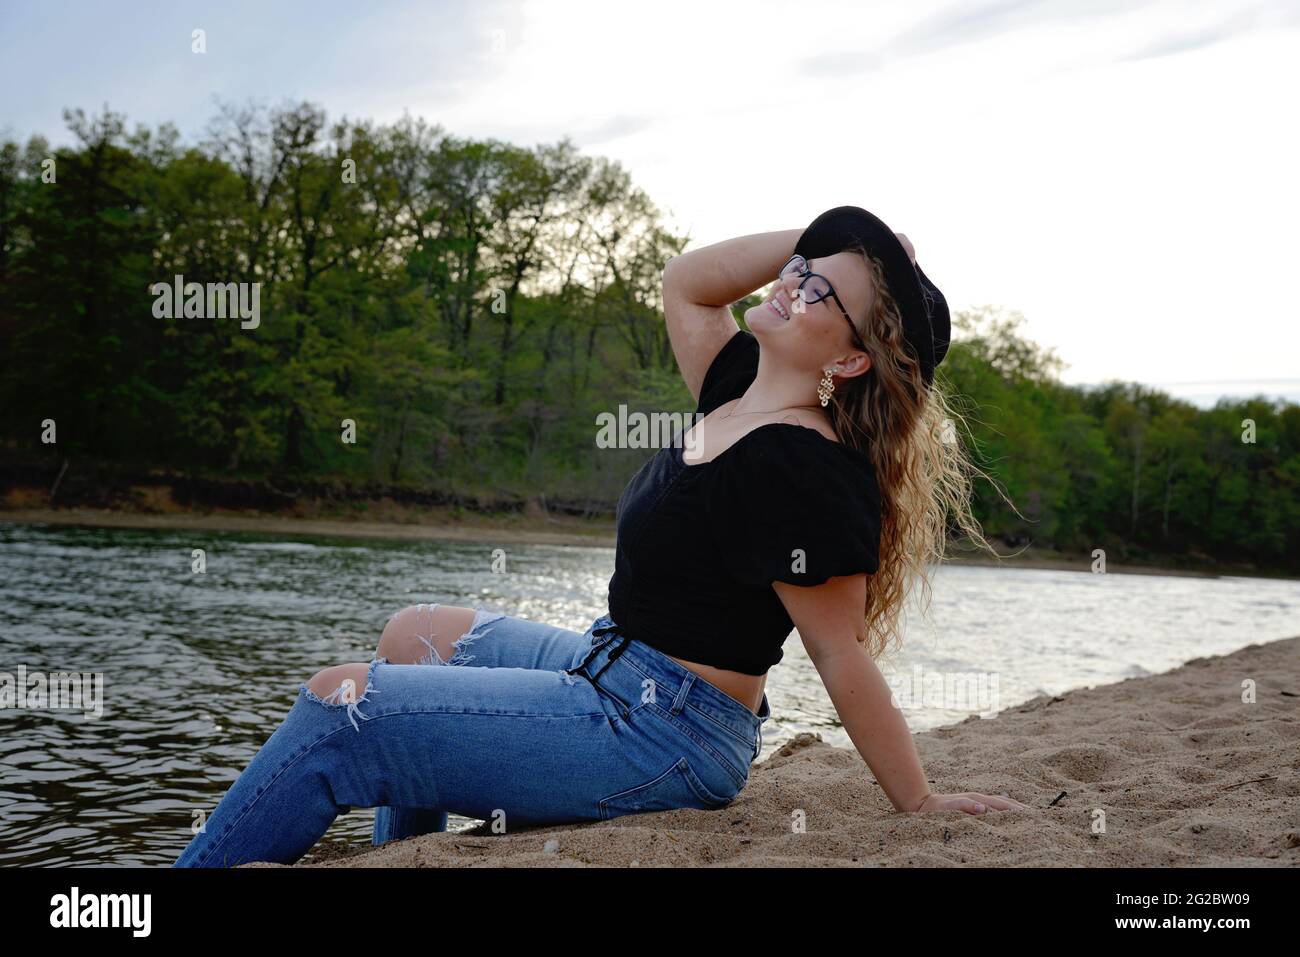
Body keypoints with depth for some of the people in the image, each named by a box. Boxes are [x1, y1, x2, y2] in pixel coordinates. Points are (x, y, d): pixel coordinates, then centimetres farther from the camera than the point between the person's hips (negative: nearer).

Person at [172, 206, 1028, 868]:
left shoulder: (799, 470, -24)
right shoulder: (740, 394, 3)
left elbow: (844, 659, -20)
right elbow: (683, 285, 14)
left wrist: (918, 803, -15)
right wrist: (817, 238, 4)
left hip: (661, 736, -10)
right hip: (615, 674, 10)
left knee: (334, 711, -9)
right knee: (416, 634, 25)